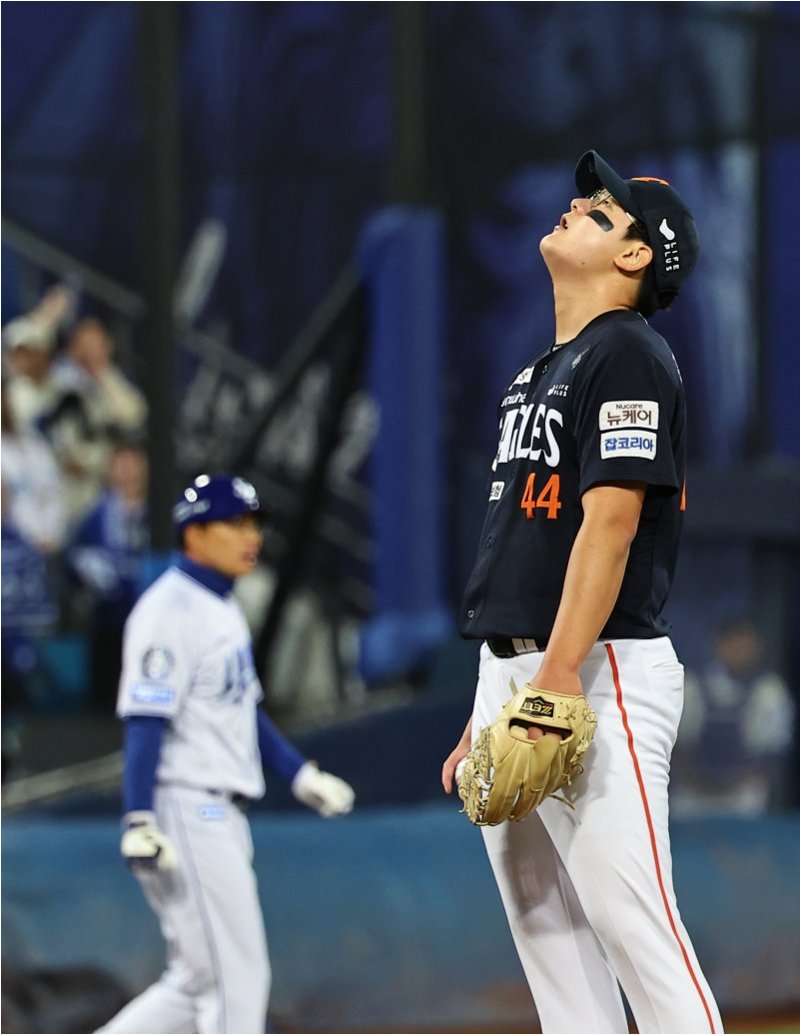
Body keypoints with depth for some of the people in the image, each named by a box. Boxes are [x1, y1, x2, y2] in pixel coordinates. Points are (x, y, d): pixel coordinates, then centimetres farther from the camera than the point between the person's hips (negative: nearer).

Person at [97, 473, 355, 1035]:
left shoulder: (223, 607, 17)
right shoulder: (170, 610, -14)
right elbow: (145, 719, -20)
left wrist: (302, 776, 19)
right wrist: (141, 824, -27)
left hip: (223, 817, 10)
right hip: (186, 811, -10)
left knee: (200, 985, 13)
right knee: (235, 980, -7)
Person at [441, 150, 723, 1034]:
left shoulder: (628, 355, -7)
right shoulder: (539, 371, 21)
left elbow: (611, 522, -17)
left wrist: (558, 679, -25)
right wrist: (483, 715, 19)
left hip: (600, 671, -10)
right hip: (510, 672, 10)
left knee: (633, 923, -15)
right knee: (547, 933, 8)